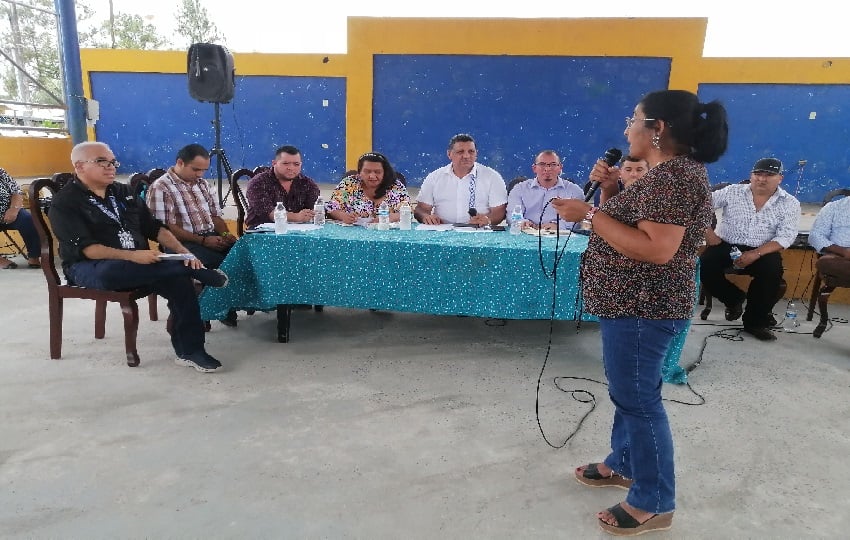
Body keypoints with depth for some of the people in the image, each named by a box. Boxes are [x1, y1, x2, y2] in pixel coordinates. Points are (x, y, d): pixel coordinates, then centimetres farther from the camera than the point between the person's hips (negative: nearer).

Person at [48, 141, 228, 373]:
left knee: (179, 281, -24)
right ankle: (197, 271, -28)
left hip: (139, 264, 5)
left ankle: (189, 350, -18)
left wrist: (183, 251, -4)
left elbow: (155, 227, 13)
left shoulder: (124, 192, 15)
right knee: (110, 272, -41)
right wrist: (131, 256, -28)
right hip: (89, 267, -4)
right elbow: (87, 249, -16)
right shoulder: (64, 203, -3)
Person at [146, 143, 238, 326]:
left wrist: (225, 234, -2)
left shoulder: (202, 183, 17)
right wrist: (203, 240, -18)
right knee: (223, 263, -31)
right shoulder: (160, 188, -6)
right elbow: (166, 228, -13)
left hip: (212, 237, 7)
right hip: (182, 243, -7)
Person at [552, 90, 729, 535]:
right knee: (627, 391, 21)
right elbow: (629, 225, 16)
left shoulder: (677, 176, -19)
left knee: (638, 398, 0)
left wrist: (590, 213, -25)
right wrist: (610, 189, 1)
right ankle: (623, 464, 40)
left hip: (644, 307, -11)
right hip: (632, 301, 11)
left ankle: (654, 504, 16)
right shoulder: (666, 173, 13)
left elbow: (657, 249, -28)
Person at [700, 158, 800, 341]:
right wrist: (708, 232, -10)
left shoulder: (790, 204, 1)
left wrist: (756, 254, -24)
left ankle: (755, 321, -8)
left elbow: (785, 237, -8)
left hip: (762, 251, 0)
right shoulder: (732, 192, 2)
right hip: (726, 246, 1)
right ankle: (734, 299, 6)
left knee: (772, 271, -31)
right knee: (704, 267, -26)